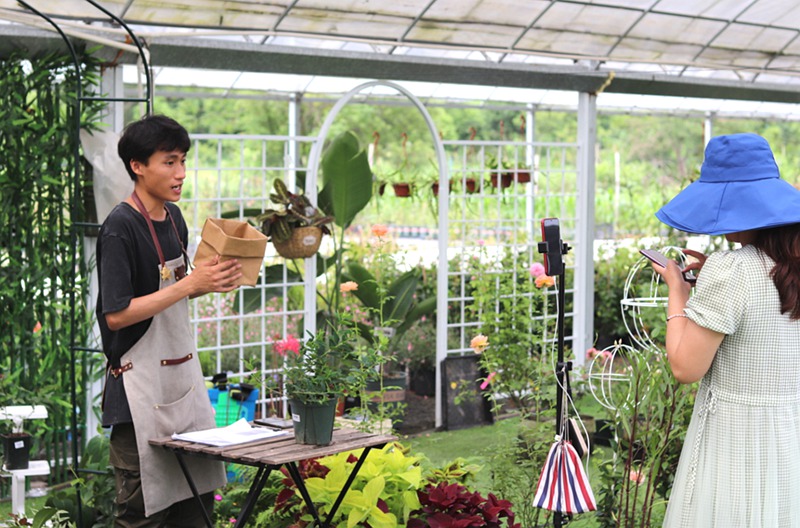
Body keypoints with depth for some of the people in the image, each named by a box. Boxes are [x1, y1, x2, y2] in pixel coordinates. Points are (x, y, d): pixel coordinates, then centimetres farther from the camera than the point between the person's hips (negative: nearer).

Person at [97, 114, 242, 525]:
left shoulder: (173, 217, 9)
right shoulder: (120, 227, -16)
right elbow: (116, 314, -21)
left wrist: (212, 282, 0)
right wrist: (191, 283, -22)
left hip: (184, 376, 8)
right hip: (141, 386, -8)